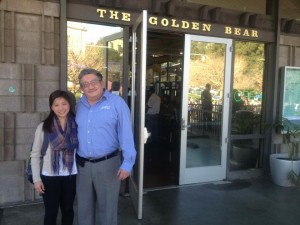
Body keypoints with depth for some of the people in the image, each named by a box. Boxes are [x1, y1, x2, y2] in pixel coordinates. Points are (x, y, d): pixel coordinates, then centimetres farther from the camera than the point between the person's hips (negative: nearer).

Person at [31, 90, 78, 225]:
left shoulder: (76, 125, -3)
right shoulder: (43, 127, -7)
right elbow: (35, 154, -3)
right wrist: (36, 179, -6)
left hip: (71, 175, 2)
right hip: (49, 176, -1)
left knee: (68, 209, 18)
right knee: (51, 212, 12)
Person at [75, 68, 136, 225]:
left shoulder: (116, 102, -9)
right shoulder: (78, 106, 7)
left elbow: (126, 134, -13)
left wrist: (127, 162, -17)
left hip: (107, 164, -4)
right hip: (82, 165, 4)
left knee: (107, 208, 11)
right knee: (83, 208, 19)